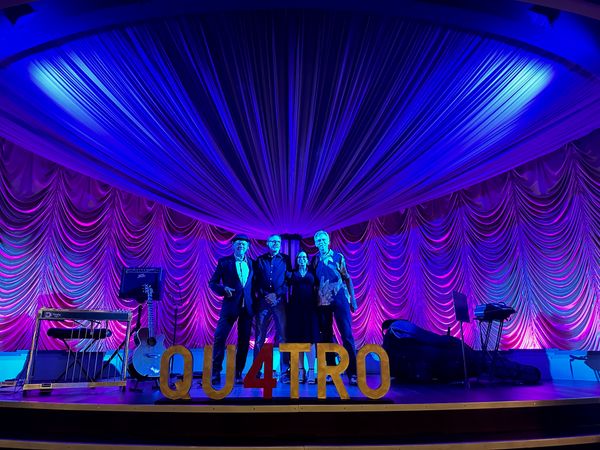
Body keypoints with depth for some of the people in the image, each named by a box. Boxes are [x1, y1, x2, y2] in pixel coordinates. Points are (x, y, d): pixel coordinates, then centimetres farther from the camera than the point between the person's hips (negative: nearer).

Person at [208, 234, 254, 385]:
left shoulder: (252, 263, 13)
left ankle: (238, 374, 17)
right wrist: (223, 289, -14)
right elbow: (212, 282, 4)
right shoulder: (224, 262, 5)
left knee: (244, 341, 6)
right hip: (230, 304, -3)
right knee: (220, 337, -8)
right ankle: (216, 372, 5)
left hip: (247, 306, 3)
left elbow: (255, 284, 14)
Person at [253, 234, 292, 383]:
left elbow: (288, 280, 3)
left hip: (279, 301, -1)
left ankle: (285, 373, 1)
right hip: (262, 301, 1)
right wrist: (265, 295, -6)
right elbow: (255, 281, 7)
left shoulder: (285, 259, 11)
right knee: (259, 337, 2)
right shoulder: (260, 260, 13)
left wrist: (277, 295, -10)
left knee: (283, 336, -4)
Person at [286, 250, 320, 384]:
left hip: (310, 308, 0)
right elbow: (288, 288, 7)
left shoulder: (312, 274, 12)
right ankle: (301, 371, 6)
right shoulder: (292, 274, 13)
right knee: (298, 339, 0)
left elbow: (316, 289, 7)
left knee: (310, 338, -5)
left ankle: (311, 371, -4)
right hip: (296, 308, 1)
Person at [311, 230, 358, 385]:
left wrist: (352, 298, -2)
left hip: (340, 299, -2)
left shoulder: (338, 257, 3)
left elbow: (347, 278, 4)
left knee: (347, 335, -7)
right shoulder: (314, 260, 9)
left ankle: (352, 373, -3)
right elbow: (313, 281, 11)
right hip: (323, 301, 3)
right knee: (326, 336, 6)